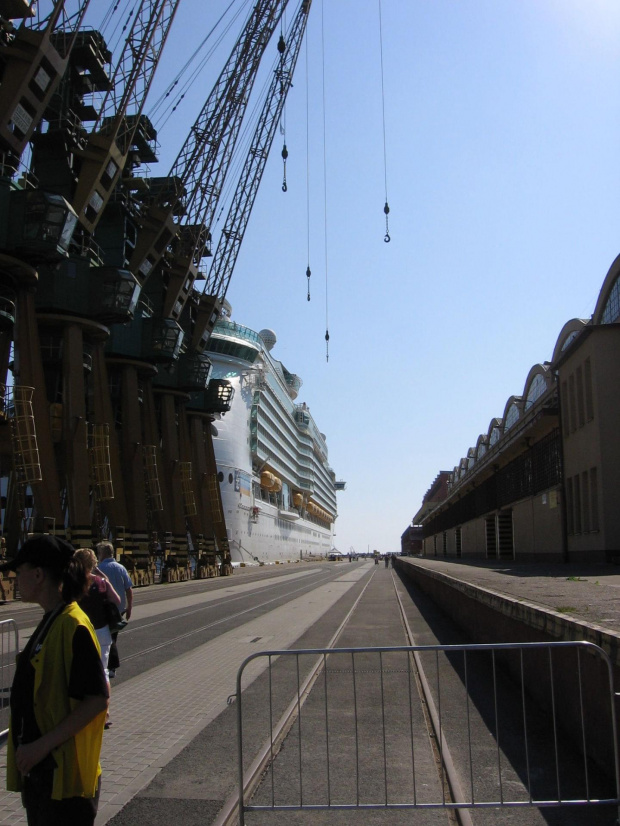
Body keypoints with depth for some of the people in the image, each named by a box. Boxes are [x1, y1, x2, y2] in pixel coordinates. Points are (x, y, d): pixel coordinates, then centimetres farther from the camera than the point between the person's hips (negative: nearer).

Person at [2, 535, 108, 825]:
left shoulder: (73, 625, -20)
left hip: (63, 775, -9)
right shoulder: (49, 622, 9)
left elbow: (97, 700, -23)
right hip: (38, 768, 9)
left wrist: (42, 745, -23)